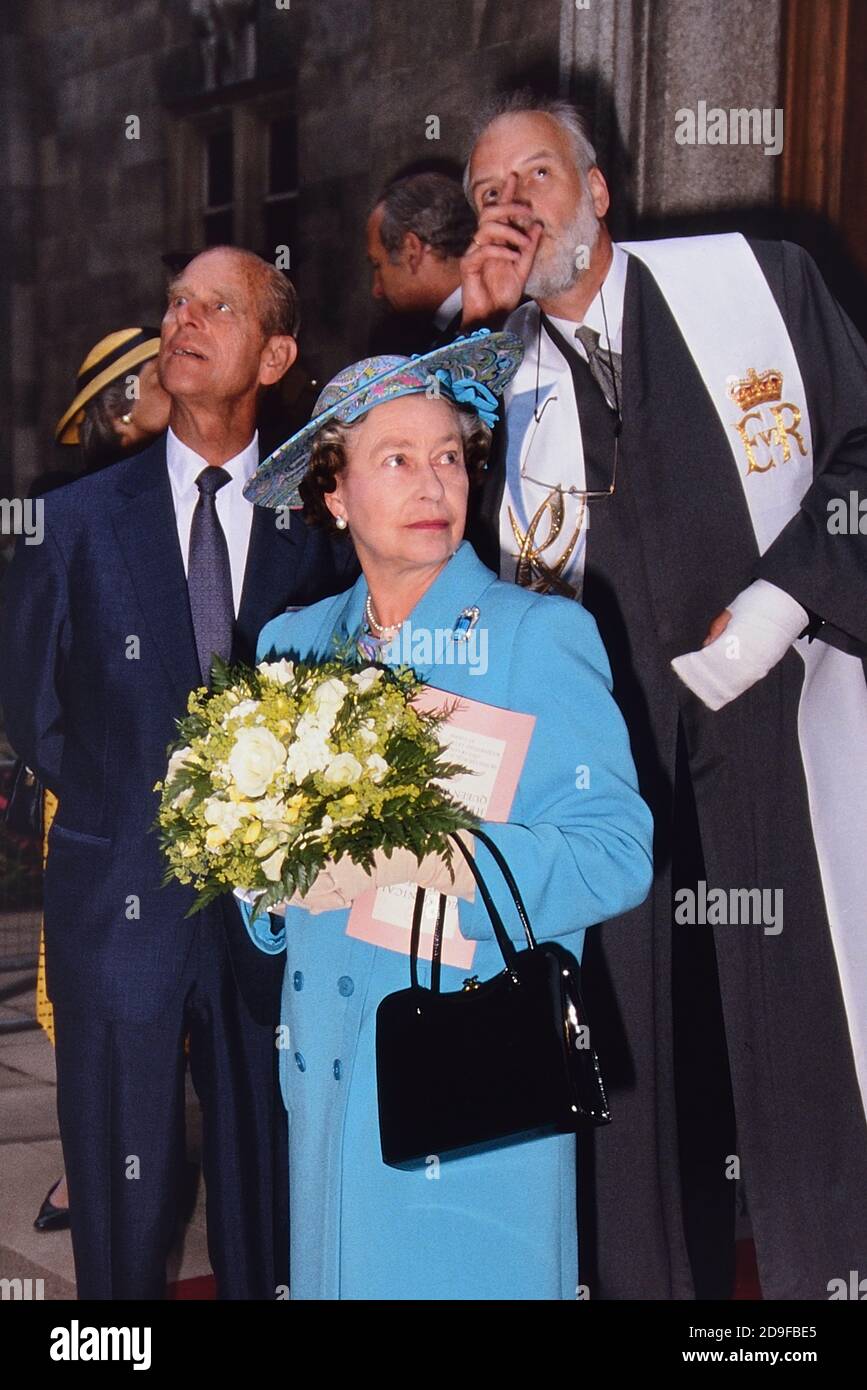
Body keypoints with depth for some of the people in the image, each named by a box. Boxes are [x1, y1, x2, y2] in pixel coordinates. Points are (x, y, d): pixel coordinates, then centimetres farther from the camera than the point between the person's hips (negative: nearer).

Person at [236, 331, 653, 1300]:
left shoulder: (541, 636, -6)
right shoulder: (293, 644, 9)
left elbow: (617, 853, -13)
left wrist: (423, 862, -24)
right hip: (330, 1069, 4)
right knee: (340, 1271, 11)